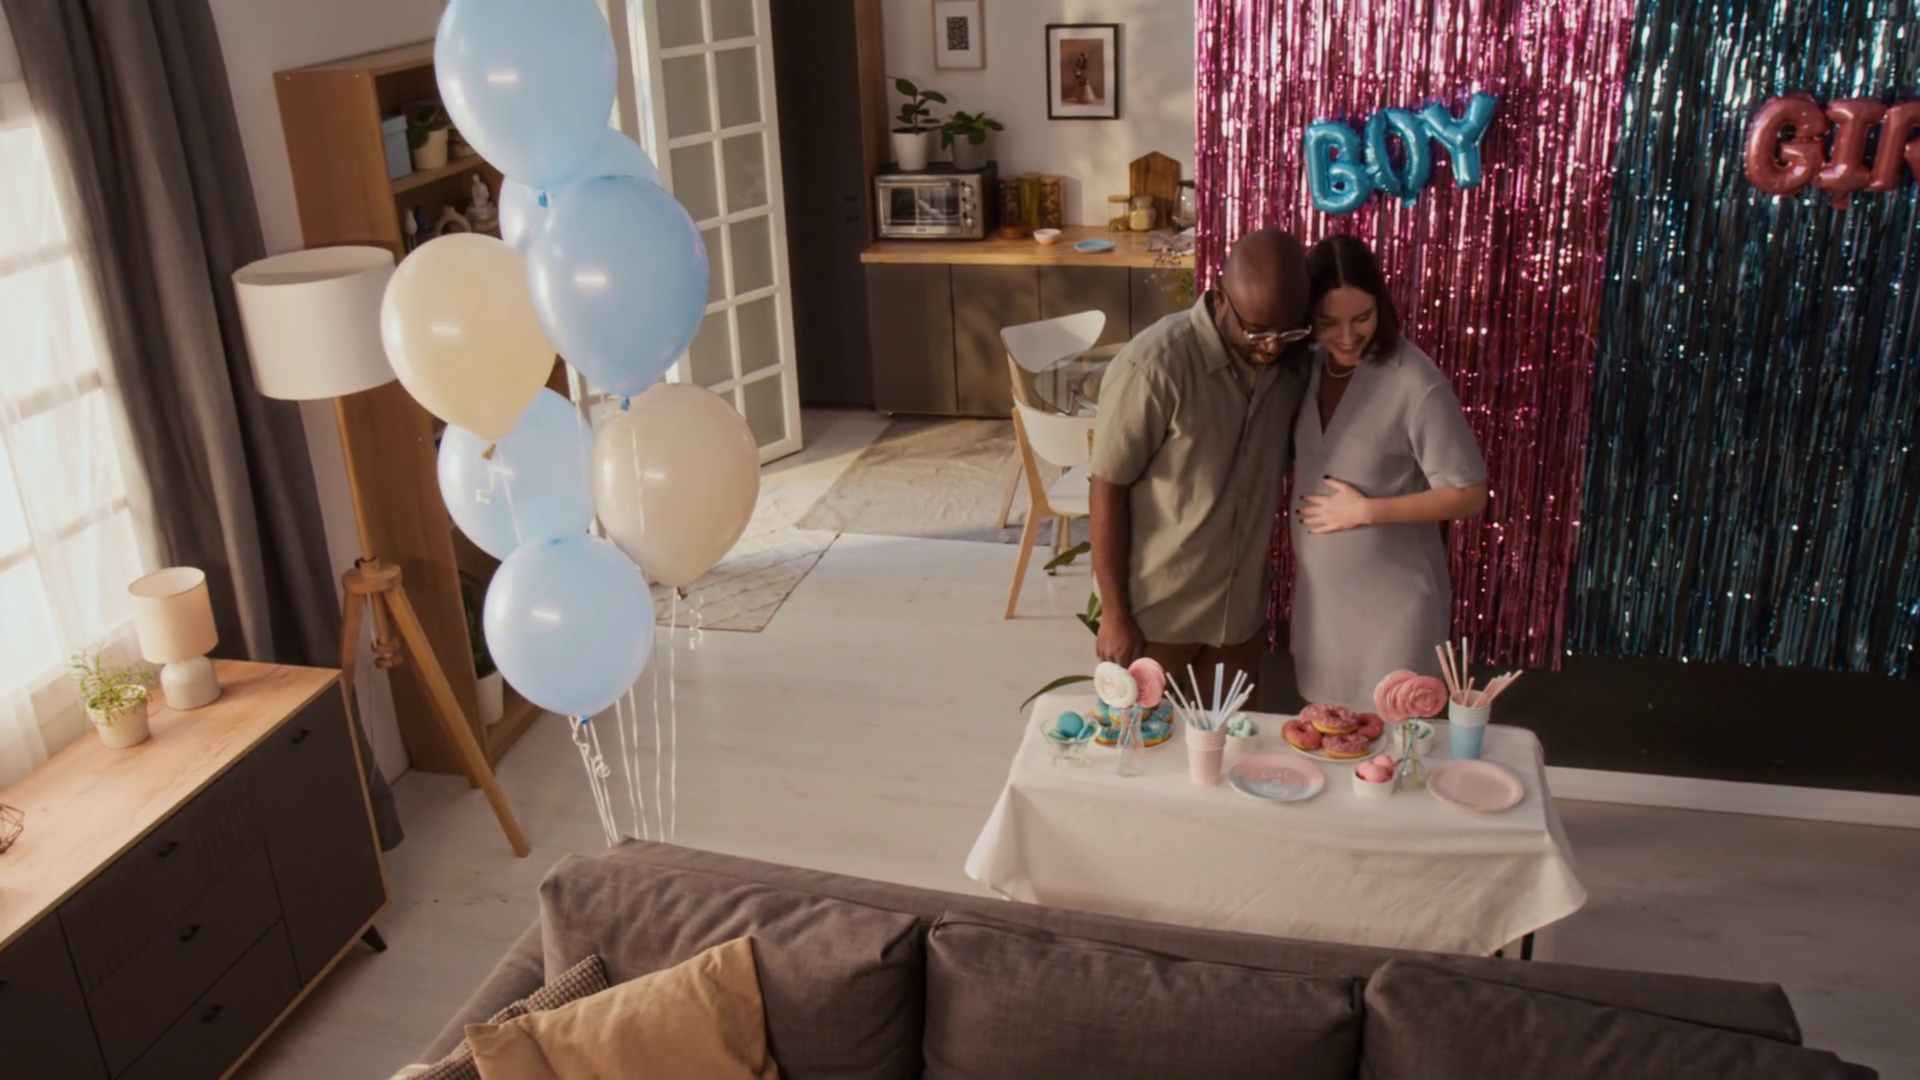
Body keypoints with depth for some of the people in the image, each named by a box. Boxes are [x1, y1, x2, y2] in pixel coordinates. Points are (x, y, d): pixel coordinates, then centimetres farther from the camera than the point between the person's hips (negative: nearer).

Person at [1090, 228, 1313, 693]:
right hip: (1157, 608, -5)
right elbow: (1108, 491, -17)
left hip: (1242, 605, 5)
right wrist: (1114, 613, -14)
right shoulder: (1153, 366, -23)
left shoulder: (1293, 361, -7)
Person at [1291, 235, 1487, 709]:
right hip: (1320, 589, 6)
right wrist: (1298, 547, 2)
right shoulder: (1309, 366, -2)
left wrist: (1365, 511, -19)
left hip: (1392, 595, -5)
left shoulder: (1415, 383, -20)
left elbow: (1469, 496, -16)